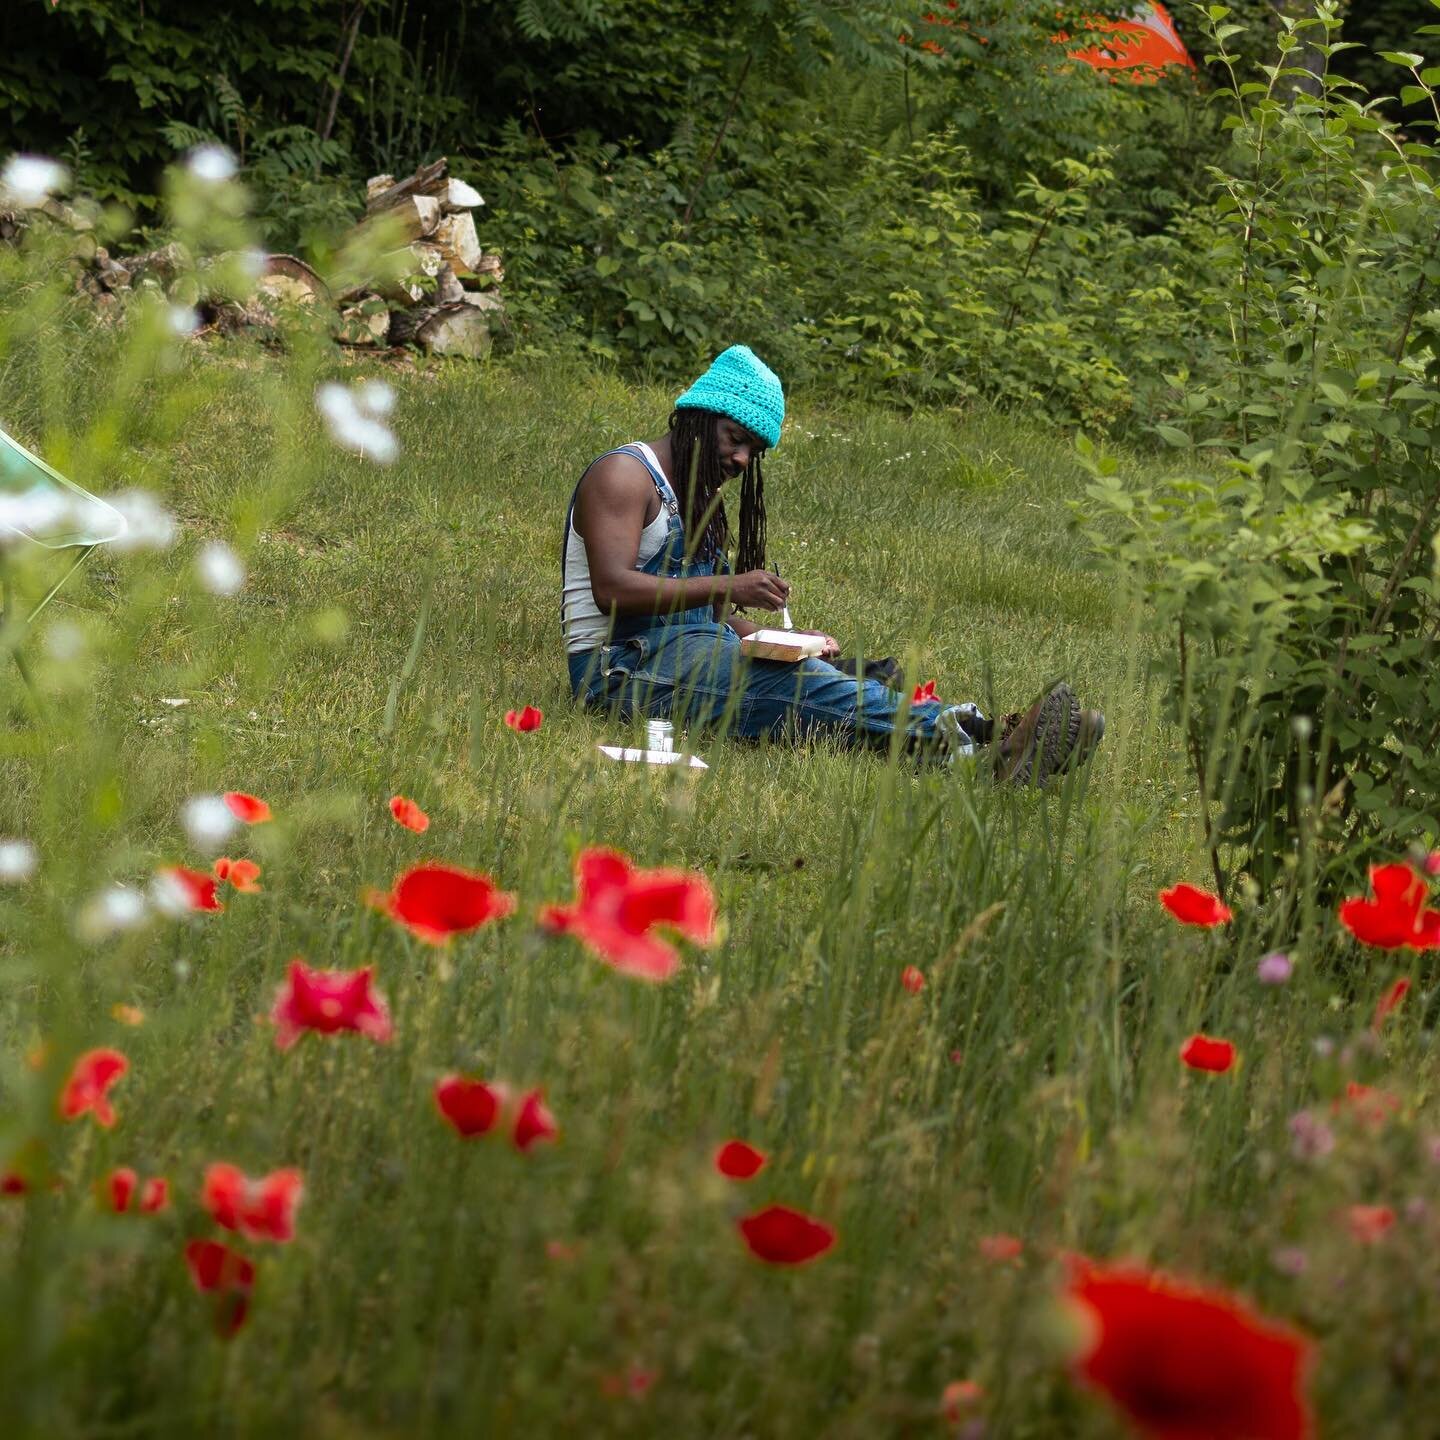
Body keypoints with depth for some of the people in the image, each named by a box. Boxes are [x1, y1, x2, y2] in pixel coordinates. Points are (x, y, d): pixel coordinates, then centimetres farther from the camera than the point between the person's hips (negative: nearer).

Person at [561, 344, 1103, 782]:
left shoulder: (698, 501, 25)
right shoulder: (625, 475, -4)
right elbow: (611, 589, -19)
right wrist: (726, 586, -25)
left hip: (688, 652, 8)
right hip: (622, 665, -8)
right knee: (795, 687, -32)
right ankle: (959, 738, -52)